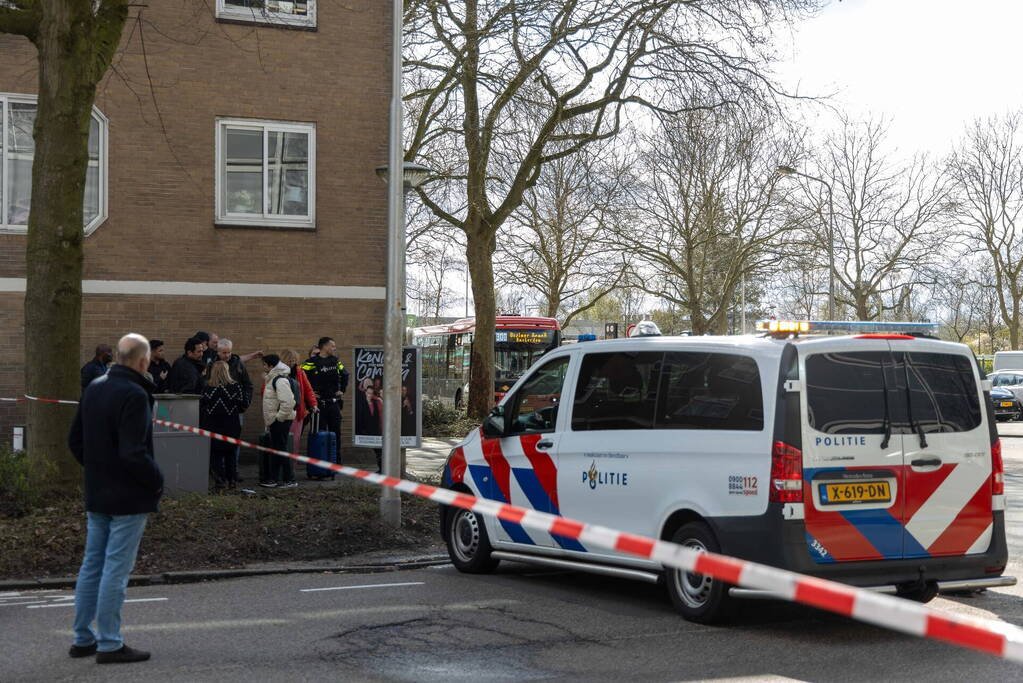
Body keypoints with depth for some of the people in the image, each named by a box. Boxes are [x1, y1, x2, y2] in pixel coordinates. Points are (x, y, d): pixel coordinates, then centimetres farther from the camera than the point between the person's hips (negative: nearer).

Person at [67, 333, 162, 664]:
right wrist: (157, 480, -11)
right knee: (116, 569, -3)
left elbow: (75, 440, 14)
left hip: (96, 495, 8)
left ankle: (83, 638, 23)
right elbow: (134, 452, -25)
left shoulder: (94, 388, 8)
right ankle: (109, 644, 3)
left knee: (92, 565, 15)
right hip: (128, 498, -8)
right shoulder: (134, 395, -19)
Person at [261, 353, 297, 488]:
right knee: (275, 449, 13)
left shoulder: (280, 380, -18)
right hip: (274, 421, 10)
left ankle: (290, 480, -1)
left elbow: (288, 402, -27)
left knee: (281, 449, -6)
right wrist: (270, 422, 22)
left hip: (281, 421, -10)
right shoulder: (272, 378, 16)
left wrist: (279, 418, -20)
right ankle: (274, 478, 20)